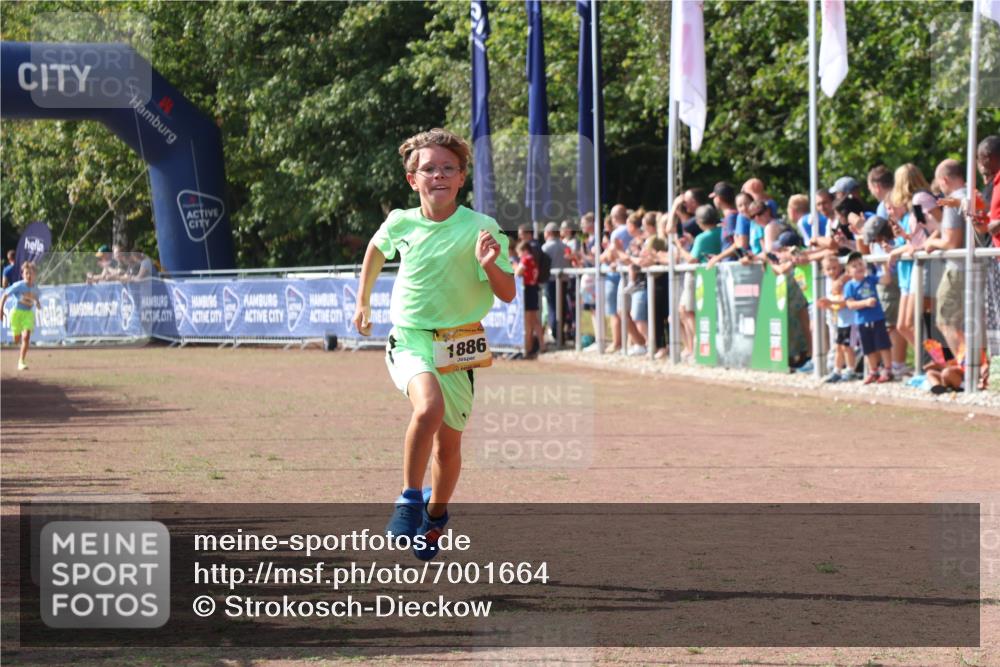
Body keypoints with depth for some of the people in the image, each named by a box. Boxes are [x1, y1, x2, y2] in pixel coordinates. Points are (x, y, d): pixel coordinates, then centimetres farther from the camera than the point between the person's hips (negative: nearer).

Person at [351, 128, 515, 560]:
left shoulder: (481, 228, -9)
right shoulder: (401, 223, -3)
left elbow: (507, 295, -8)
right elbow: (377, 248, 22)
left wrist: (489, 265, -27)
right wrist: (363, 301, 25)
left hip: (459, 347, 1)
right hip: (410, 341, -1)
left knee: (449, 442, 11)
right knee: (429, 407, -31)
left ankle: (435, 517, 39)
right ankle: (409, 500, -14)